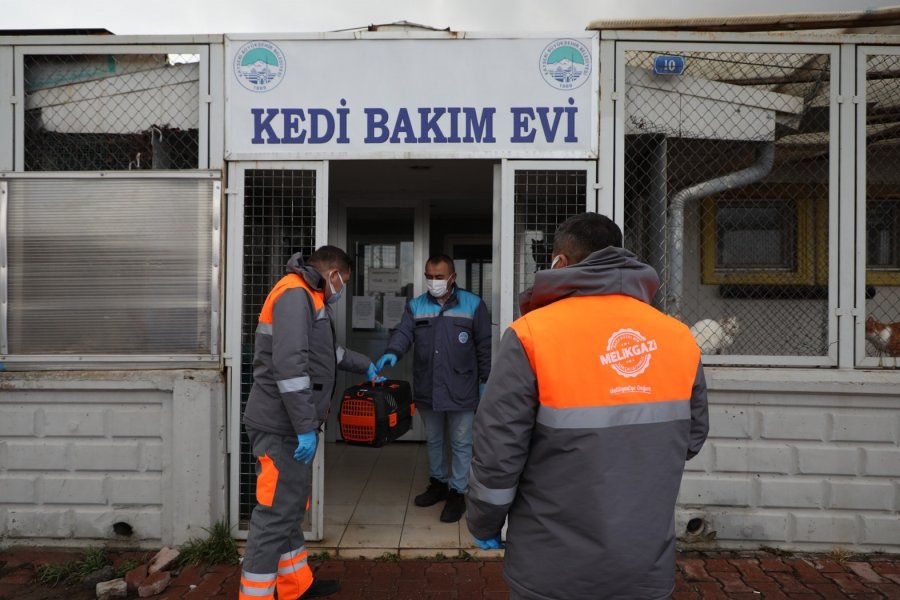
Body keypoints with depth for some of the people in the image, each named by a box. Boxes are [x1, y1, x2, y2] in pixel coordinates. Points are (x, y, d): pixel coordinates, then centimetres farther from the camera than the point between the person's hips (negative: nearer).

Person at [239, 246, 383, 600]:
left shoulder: (308, 297, 17)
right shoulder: (295, 294, -16)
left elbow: (328, 351, 33)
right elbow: (289, 365, -26)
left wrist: (366, 366, 41)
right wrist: (306, 427, -24)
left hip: (290, 426, 10)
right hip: (282, 426, -10)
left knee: (291, 509, 18)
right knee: (276, 515, -4)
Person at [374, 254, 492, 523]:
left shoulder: (473, 304, -3)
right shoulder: (415, 306, 4)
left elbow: (484, 346, -1)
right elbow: (403, 332, -10)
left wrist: (484, 380, -3)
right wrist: (392, 352, -32)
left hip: (461, 390, -3)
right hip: (427, 389, 3)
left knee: (461, 443, 7)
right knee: (433, 440, 19)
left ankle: (457, 492, 21)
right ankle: (438, 482, 38)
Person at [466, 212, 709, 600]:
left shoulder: (532, 333, -16)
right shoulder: (679, 338, -3)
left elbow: (498, 451, -15)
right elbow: (692, 438, 8)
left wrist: (484, 525, 1)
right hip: (649, 567, 4)